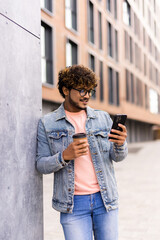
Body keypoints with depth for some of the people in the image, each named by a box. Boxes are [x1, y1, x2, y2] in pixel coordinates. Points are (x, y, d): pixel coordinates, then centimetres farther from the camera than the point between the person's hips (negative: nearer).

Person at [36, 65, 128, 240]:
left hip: (105, 199, 3)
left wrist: (120, 144, -19)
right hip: (73, 203, -2)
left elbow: (117, 157, 4)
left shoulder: (103, 118, 6)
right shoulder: (47, 124, 0)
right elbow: (41, 165, -2)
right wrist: (65, 156, -21)